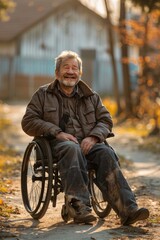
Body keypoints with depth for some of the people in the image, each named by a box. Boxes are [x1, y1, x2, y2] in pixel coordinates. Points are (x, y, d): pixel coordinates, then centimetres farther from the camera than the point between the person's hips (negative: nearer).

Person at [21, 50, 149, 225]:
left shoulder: (91, 96, 23)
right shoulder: (43, 95, 15)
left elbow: (106, 120, 15)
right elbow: (28, 122, 5)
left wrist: (93, 137, -9)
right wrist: (57, 133, -10)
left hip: (88, 143, 3)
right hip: (57, 144, -2)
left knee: (106, 153, -31)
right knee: (72, 149, -39)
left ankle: (127, 210, -45)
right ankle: (79, 209, -51)